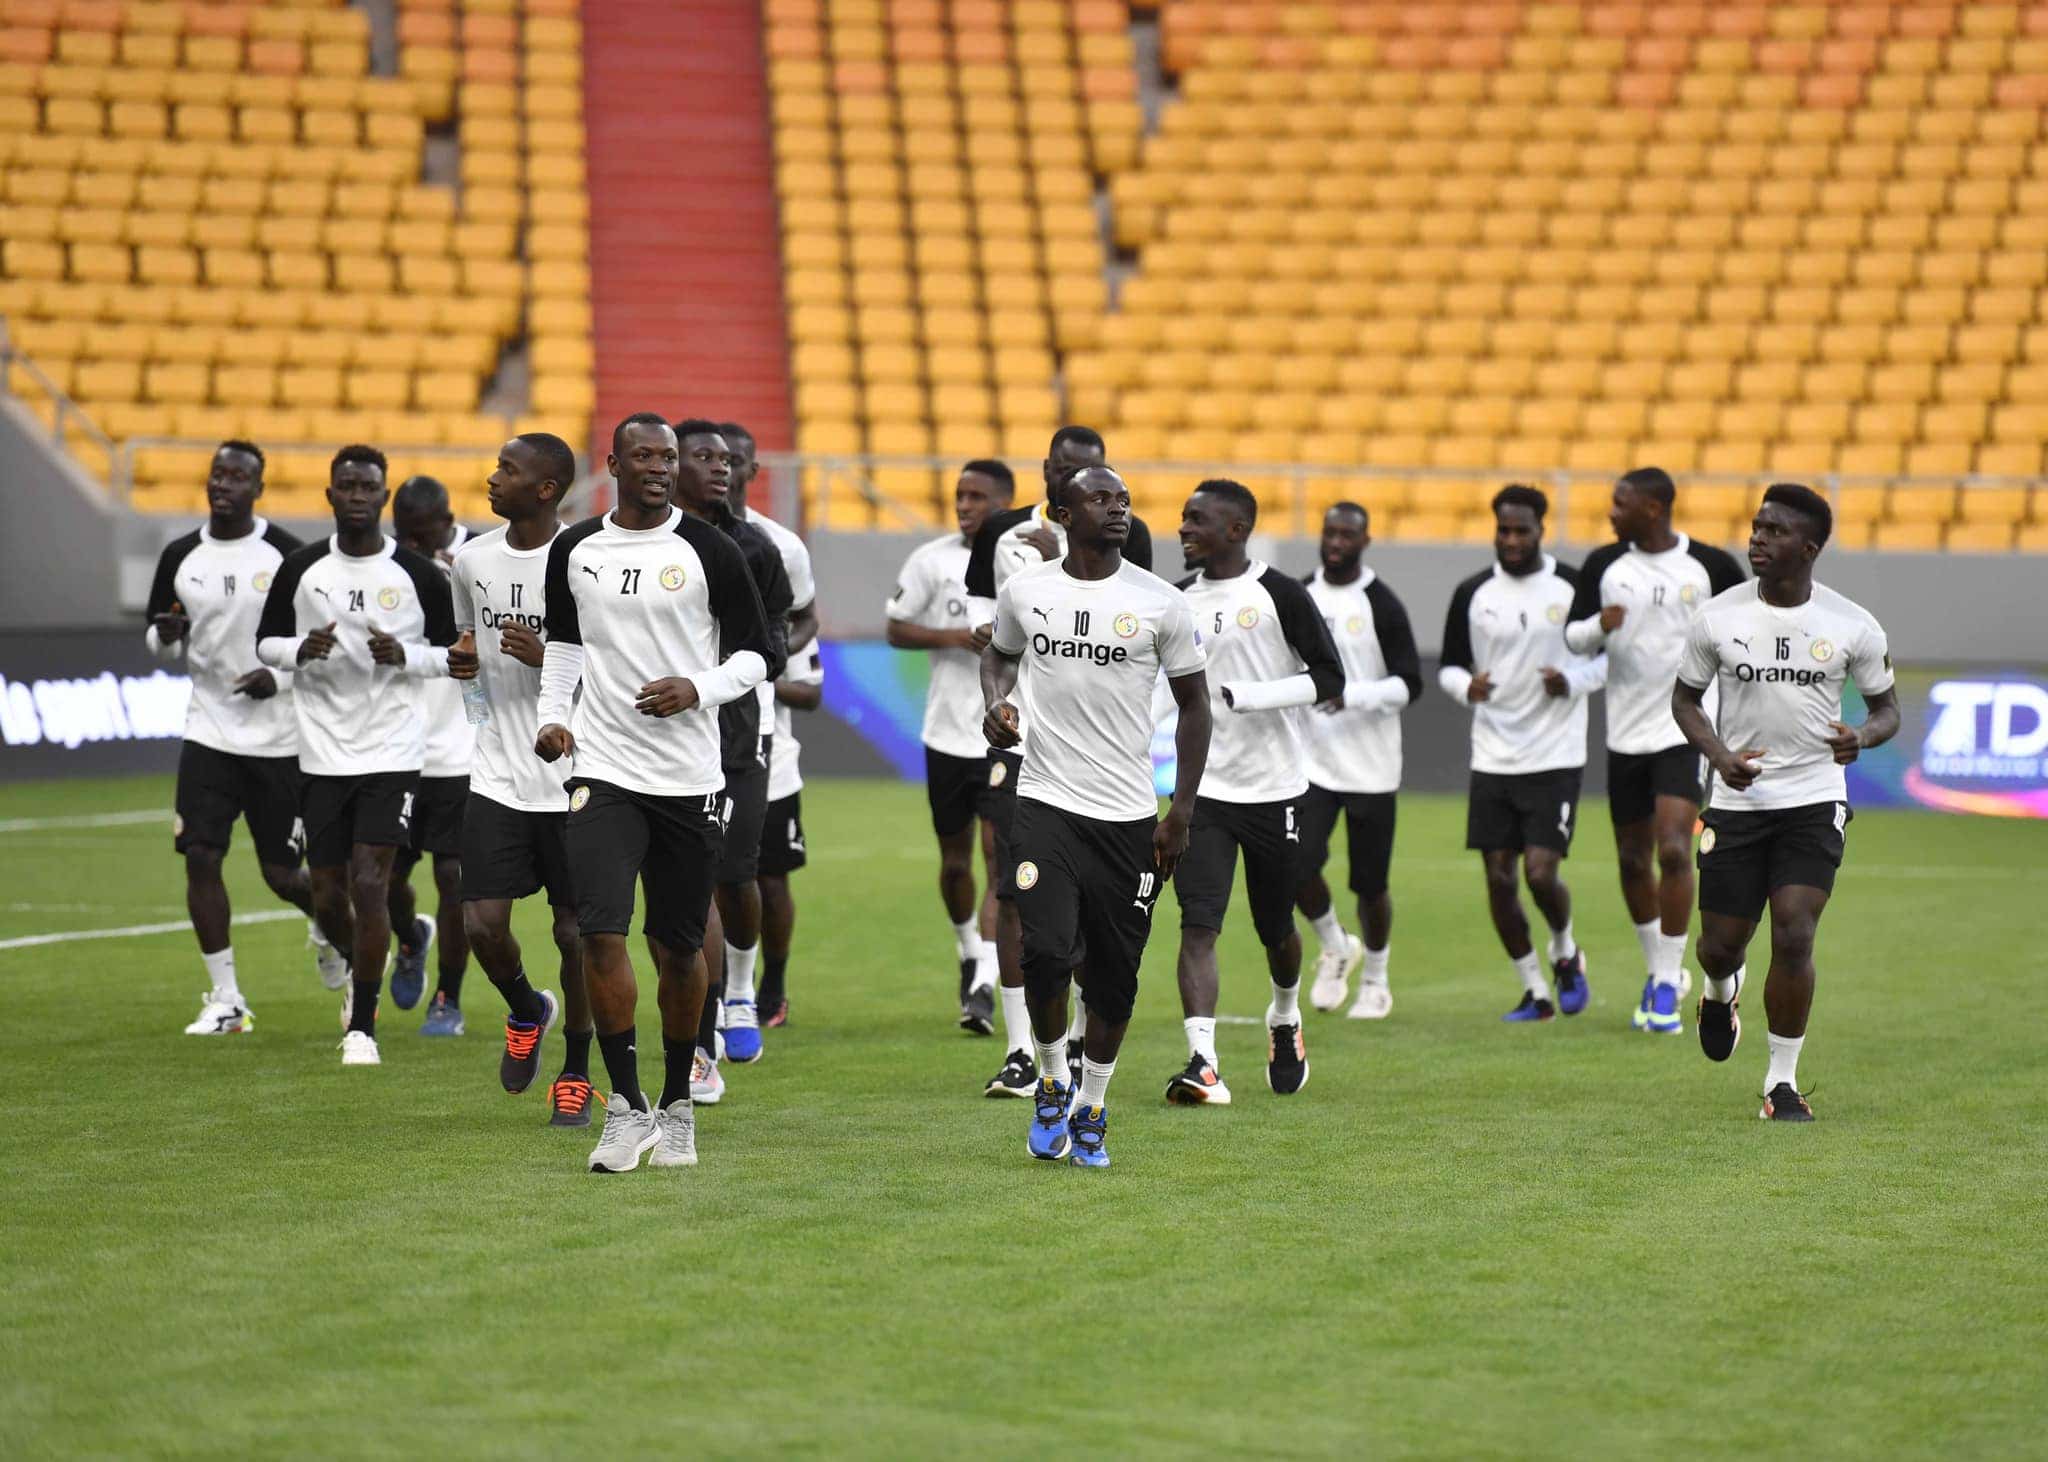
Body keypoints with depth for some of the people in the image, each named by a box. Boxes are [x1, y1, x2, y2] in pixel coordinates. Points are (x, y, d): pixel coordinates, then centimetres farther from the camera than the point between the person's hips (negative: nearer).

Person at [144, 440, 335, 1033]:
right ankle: (225, 999, 2)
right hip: (209, 732, 3)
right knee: (200, 857, -8)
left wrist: (282, 677, -19)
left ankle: (329, 925, 38)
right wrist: (165, 637, -10)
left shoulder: (288, 556, -7)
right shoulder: (180, 556, 4)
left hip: (280, 737, -3)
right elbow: (162, 644, 14)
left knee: (283, 873, 2)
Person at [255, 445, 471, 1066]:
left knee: (369, 884, -12)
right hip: (322, 754, 2)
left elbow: (452, 653, 6)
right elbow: (265, 642, 11)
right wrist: (302, 649, -11)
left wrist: (404, 655, -15)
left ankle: (363, 1026, -2)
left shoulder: (417, 574, -2)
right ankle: (359, 971, 39)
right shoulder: (301, 569, 3)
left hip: (391, 755, -2)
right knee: (328, 896, 6)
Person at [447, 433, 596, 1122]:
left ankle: (576, 1072, 21)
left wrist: (548, 656, -21)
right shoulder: (473, 559, 6)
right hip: (497, 774, 4)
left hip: (573, 777, -4)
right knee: (482, 923, -6)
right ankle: (526, 1011, 25)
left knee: (575, 930, 3)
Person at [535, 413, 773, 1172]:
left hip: (689, 777, -1)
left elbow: (754, 652, 3)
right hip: (603, 772, 1)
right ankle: (626, 1108, -3)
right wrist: (553, 713, 7)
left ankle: (677, 1107, 23)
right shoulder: (573, 550, 6)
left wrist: (698, 689, -15)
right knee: (600, 934, -13)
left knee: (679, 946, 6)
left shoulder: (708, 551, -2)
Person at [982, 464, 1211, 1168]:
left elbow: (1194, 704, 6)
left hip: (1129, 816, 0)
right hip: (1046, 802, 0)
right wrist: (996, 702, 1)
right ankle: (1051, 1085, 10)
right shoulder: (1023, 591, 3)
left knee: (1115, 976, 4)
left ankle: (1091, 1109, 23)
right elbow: (999, 653, 24)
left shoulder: (1160, 603, -1)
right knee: (1047, 953, -15)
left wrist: (1181, 812, 0)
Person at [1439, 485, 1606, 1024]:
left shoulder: (1574, 588, -3)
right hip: (1492, 757, 3)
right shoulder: (1473, 594, 3)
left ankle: (1566, 954, 19)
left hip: (1556, 757, -3)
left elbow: (1609, 654, 6)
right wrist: (1466, 687, -12)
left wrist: (1573, 681, -13)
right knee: (1499, 877, 1)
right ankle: (1535, 992, 16)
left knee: (1541, 873, -12)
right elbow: (1449, 665, 11)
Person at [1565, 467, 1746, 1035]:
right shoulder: (1605, 564, 3)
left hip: (1685, 730, -4)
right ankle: (1660, 970, 29)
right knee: (1633, 861, 9)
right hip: (1625, 733, 4)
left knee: (1674, 850, -17)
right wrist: (1599, 626, -15)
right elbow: (1572, 635, 7)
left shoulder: (1711, 566, -4)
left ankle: (1666, 986, -10)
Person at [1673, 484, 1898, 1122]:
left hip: (1814, 801, -1)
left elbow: (1887, 708, 7)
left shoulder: (1852, 625, -4)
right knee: (1723, 944, 5)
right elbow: (1685, 697, 9)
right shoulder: (1717, 616, -3)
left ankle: (1783, 1080, 1)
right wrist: (1719, 754, -10)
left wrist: (1862, 736, -17)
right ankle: (1721, 989, 45)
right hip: (1737, 800, 1)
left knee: (1794, 939, -14)